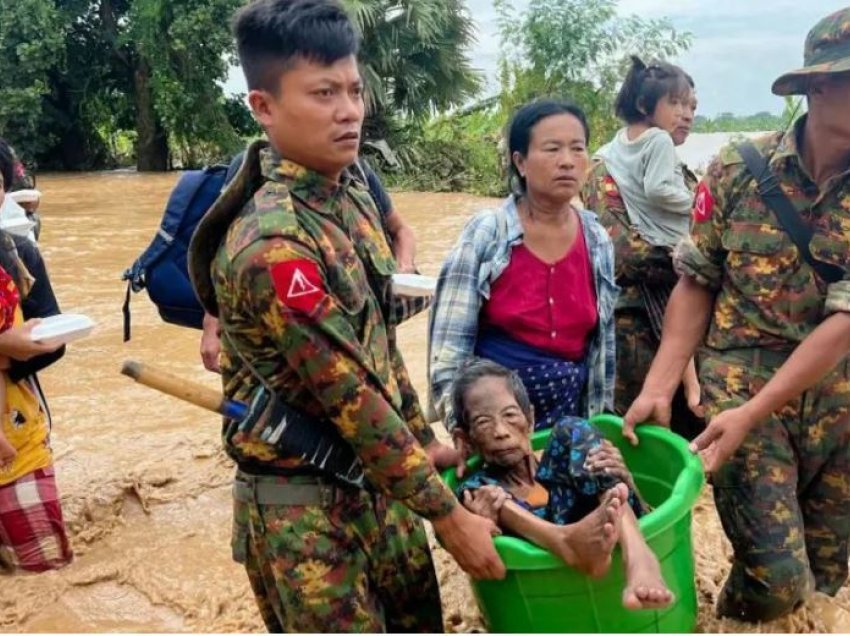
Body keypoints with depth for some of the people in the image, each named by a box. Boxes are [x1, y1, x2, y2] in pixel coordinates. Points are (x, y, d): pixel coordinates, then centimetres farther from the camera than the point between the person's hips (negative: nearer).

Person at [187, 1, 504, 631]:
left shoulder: (352, 195, 1)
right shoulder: (273, 244, -27)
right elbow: (350, 398, -25)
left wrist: (422, 441, 15)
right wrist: (449, 514, -17)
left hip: (379, 478, 8)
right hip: (303, 506, -8)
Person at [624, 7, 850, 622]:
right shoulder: (736, 171, -8)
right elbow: (697, 284, -2)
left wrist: (751, 413, -21)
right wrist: (660, 385, -11)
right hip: (739, 380, -2)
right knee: (778, 578, -7)